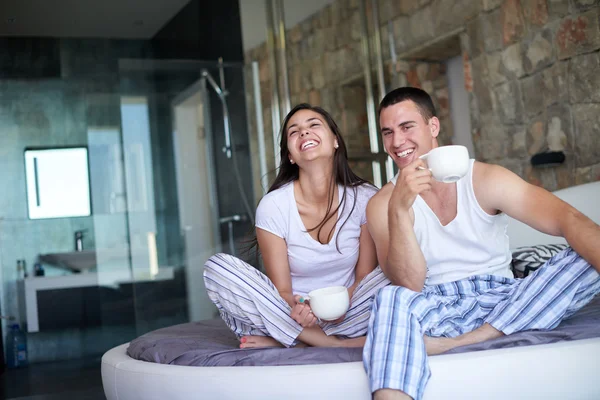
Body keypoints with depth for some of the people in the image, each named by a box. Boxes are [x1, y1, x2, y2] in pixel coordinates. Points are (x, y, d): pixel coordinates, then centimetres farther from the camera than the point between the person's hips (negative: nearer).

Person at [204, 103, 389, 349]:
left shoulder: (365, 199, -7)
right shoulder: (273, 206, -10)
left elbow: (365, 277, -1)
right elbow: (282, 290, -8)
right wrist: (296, 308, -32)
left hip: (344, 314, 1)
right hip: (291, 315, -1)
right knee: (217, 267, -22)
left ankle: (278, 340, -21)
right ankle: (334, 344, -24)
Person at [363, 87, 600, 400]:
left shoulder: (485, 180, -1)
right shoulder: (382, 204, 0)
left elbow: (568, 220, -15)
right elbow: (408, 285, -14)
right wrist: (399, 210, -27)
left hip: (501, 303, 2)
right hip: (435, 309, -2)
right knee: (391, 299, -34)